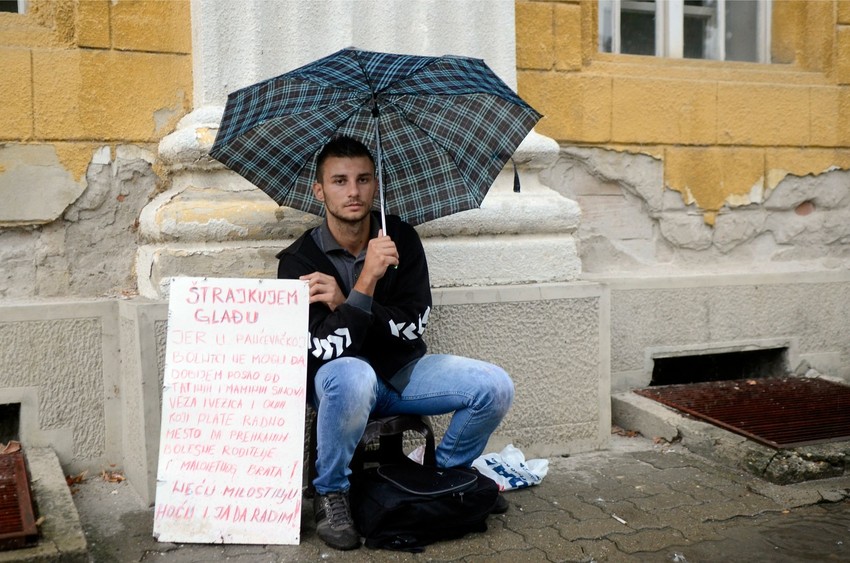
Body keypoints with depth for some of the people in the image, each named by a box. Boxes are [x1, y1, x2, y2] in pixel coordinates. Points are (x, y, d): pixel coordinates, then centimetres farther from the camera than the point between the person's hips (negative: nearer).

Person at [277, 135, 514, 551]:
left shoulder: (401, 238, -6)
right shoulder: (299, 260, -15)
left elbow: (413, 324, -10)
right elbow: (327, 350, -24)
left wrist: (343, 300, -21)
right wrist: (366, 279, -34)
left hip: (403, 371, 4)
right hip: (340, 379, -3)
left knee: (495, 387, -15)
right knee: (352, 377, -40)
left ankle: (446, 473, 14)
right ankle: (331, 493, -13)